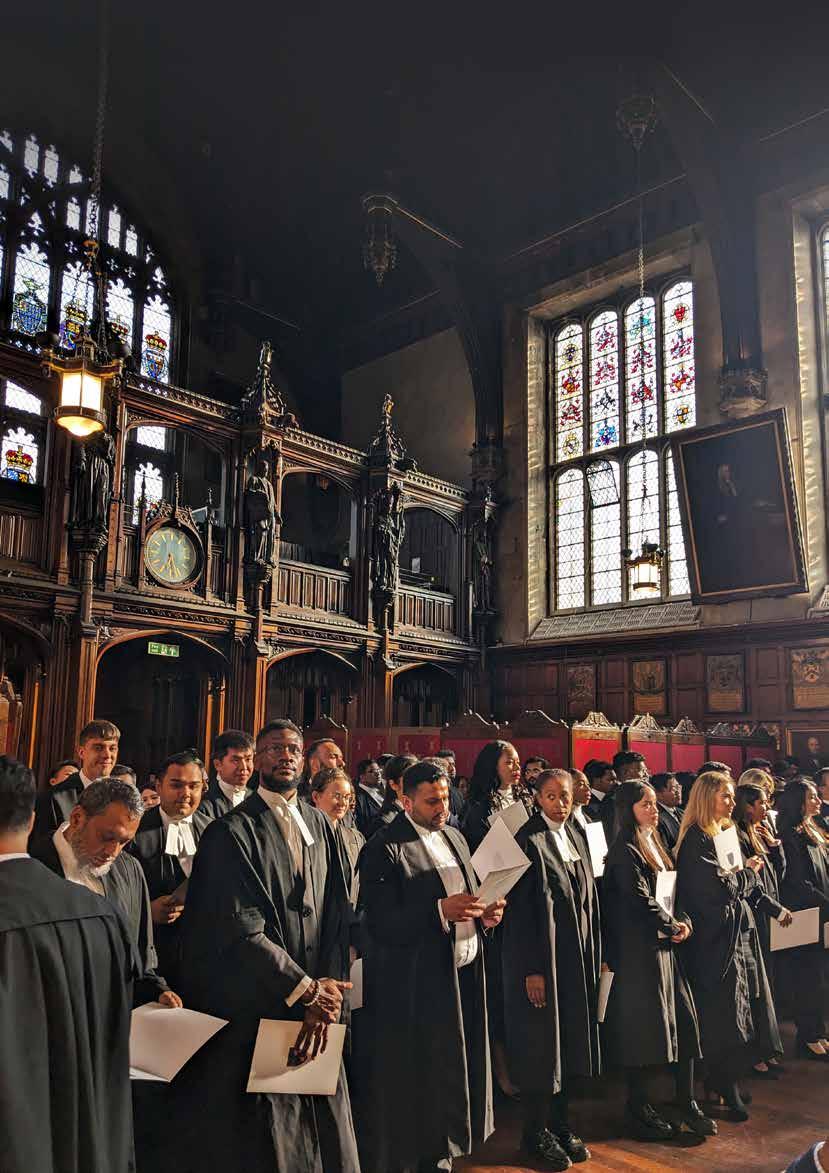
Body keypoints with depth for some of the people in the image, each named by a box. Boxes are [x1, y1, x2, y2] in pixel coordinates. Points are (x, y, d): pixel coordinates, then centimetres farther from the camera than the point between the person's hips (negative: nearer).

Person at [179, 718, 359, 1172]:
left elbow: (334, 915, 4)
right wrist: (307, 989, -13)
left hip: (314, 999, 5)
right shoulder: (231, 832, -11)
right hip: (254, 1012, -5)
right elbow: (241, 931, -17)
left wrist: (324, 997, -8)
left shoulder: (319, 826, 7)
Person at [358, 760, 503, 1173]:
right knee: (419, 1081, 0)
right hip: (417, 983, -7)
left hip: (465, 973, 7)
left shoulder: (454, 837, 12)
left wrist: (487, 914, 0)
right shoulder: (385, 849, -13)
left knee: (455, 1074, 12)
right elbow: (380, 923, -18)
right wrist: (440, 911, -26)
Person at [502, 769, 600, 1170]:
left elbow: (588, 898, 13)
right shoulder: (528, 840, -15)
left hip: (578, 956, 7)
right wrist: (532, 969, -19)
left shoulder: (576, 837, 8)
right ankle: (536, 1133, 20)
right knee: (541, 1045, 4)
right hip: (542, 957, -7)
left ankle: (560, 1124, 29)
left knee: (570, 1042, 15)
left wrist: (594, 954, 10)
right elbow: (520, 909, -17)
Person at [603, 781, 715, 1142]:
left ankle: (686, 1102, 19)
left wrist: (684, 921, -2)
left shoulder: (655, 846, 13)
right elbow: (641, 900, -18)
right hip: (639, 949, -8)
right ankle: (640, 1108, 13)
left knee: (683, 1021, 8)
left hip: (664, 944, 9)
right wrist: (671, 925, -6)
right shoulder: (625, 852, -14)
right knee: (644, 1026, -1)